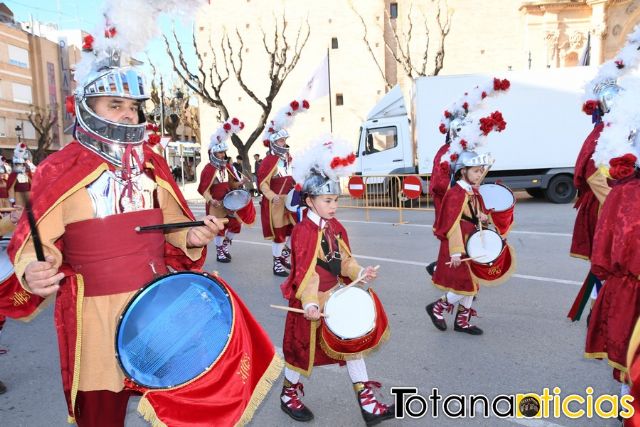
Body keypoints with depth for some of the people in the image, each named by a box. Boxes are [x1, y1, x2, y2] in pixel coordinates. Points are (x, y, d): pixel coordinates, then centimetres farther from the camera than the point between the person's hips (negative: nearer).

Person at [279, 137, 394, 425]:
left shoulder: (336, 227, 4)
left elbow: (344, 260, 8)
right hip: (312, 300, -8)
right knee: (303, 348, 11)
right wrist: (309, 302, -33)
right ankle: (289, 395, 38)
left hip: (337, 296, 8)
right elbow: (305, 272, -26)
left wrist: (359, 273, -9)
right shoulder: (303, 231, -21)